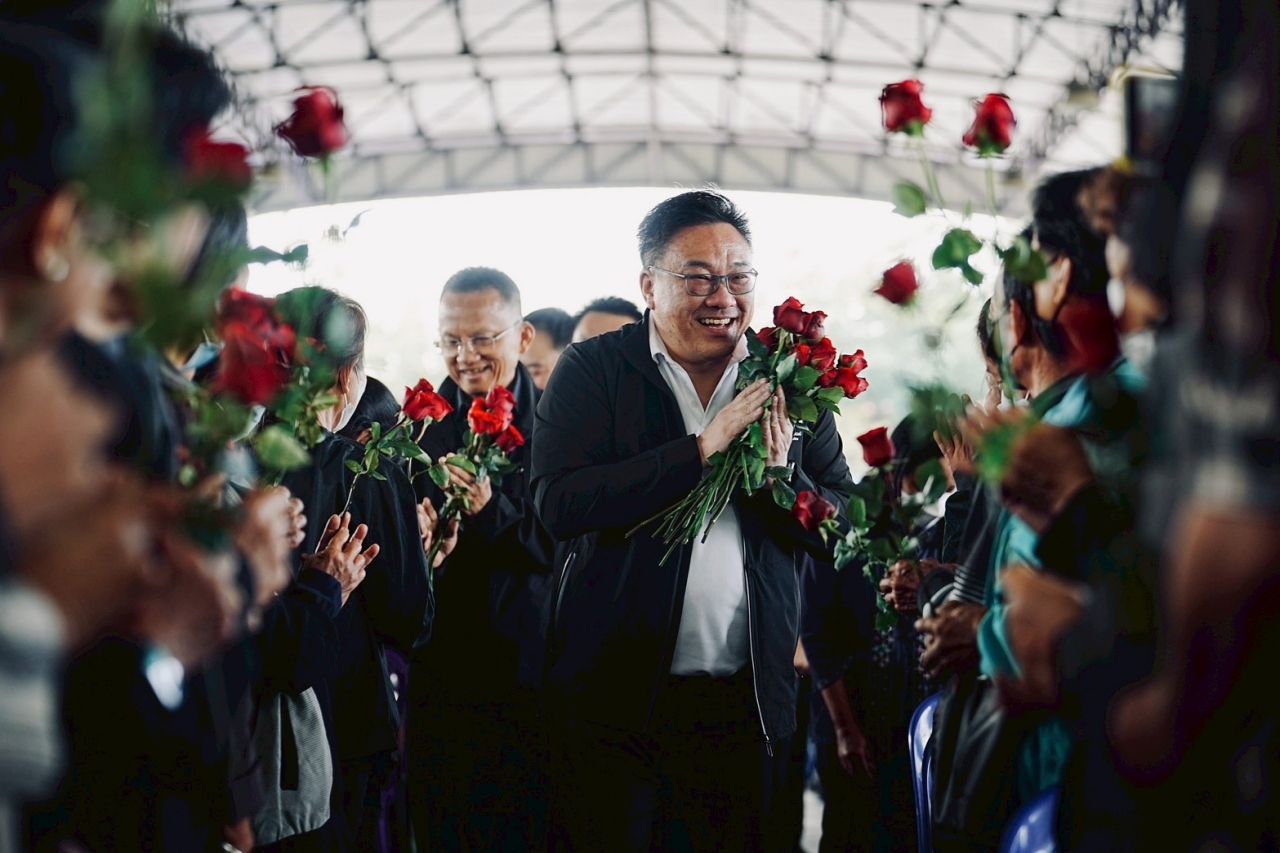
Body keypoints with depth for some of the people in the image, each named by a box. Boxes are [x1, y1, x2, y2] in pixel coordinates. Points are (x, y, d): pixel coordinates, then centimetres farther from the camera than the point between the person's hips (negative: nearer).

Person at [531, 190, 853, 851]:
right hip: (616, 691, -2)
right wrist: (701, 449, -20)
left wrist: (781, 478, -15)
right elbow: (558, 505, -18)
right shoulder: (591, 370, -3)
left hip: (748, 698, 3)